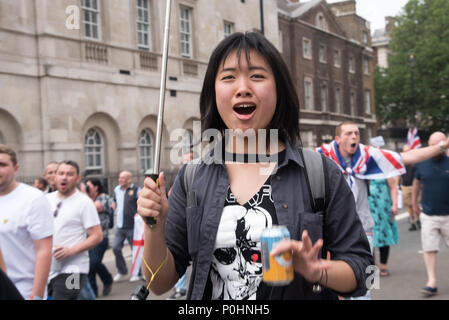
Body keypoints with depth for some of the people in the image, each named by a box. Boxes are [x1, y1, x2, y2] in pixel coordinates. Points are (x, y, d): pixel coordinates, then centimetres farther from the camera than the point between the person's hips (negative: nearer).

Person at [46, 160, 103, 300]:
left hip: (72, 269, -6)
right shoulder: (47, 199, 10)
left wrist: (71, 251, -20)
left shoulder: (84, 202, -6)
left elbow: (97, 236, -10)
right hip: (46, 269, 6)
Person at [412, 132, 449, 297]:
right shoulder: (422, 164, 4)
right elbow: (416, 182, 16)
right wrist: (414, 202, 20)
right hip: (428, 215, 2)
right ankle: (432, 283, 7)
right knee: (429, 249, 0)